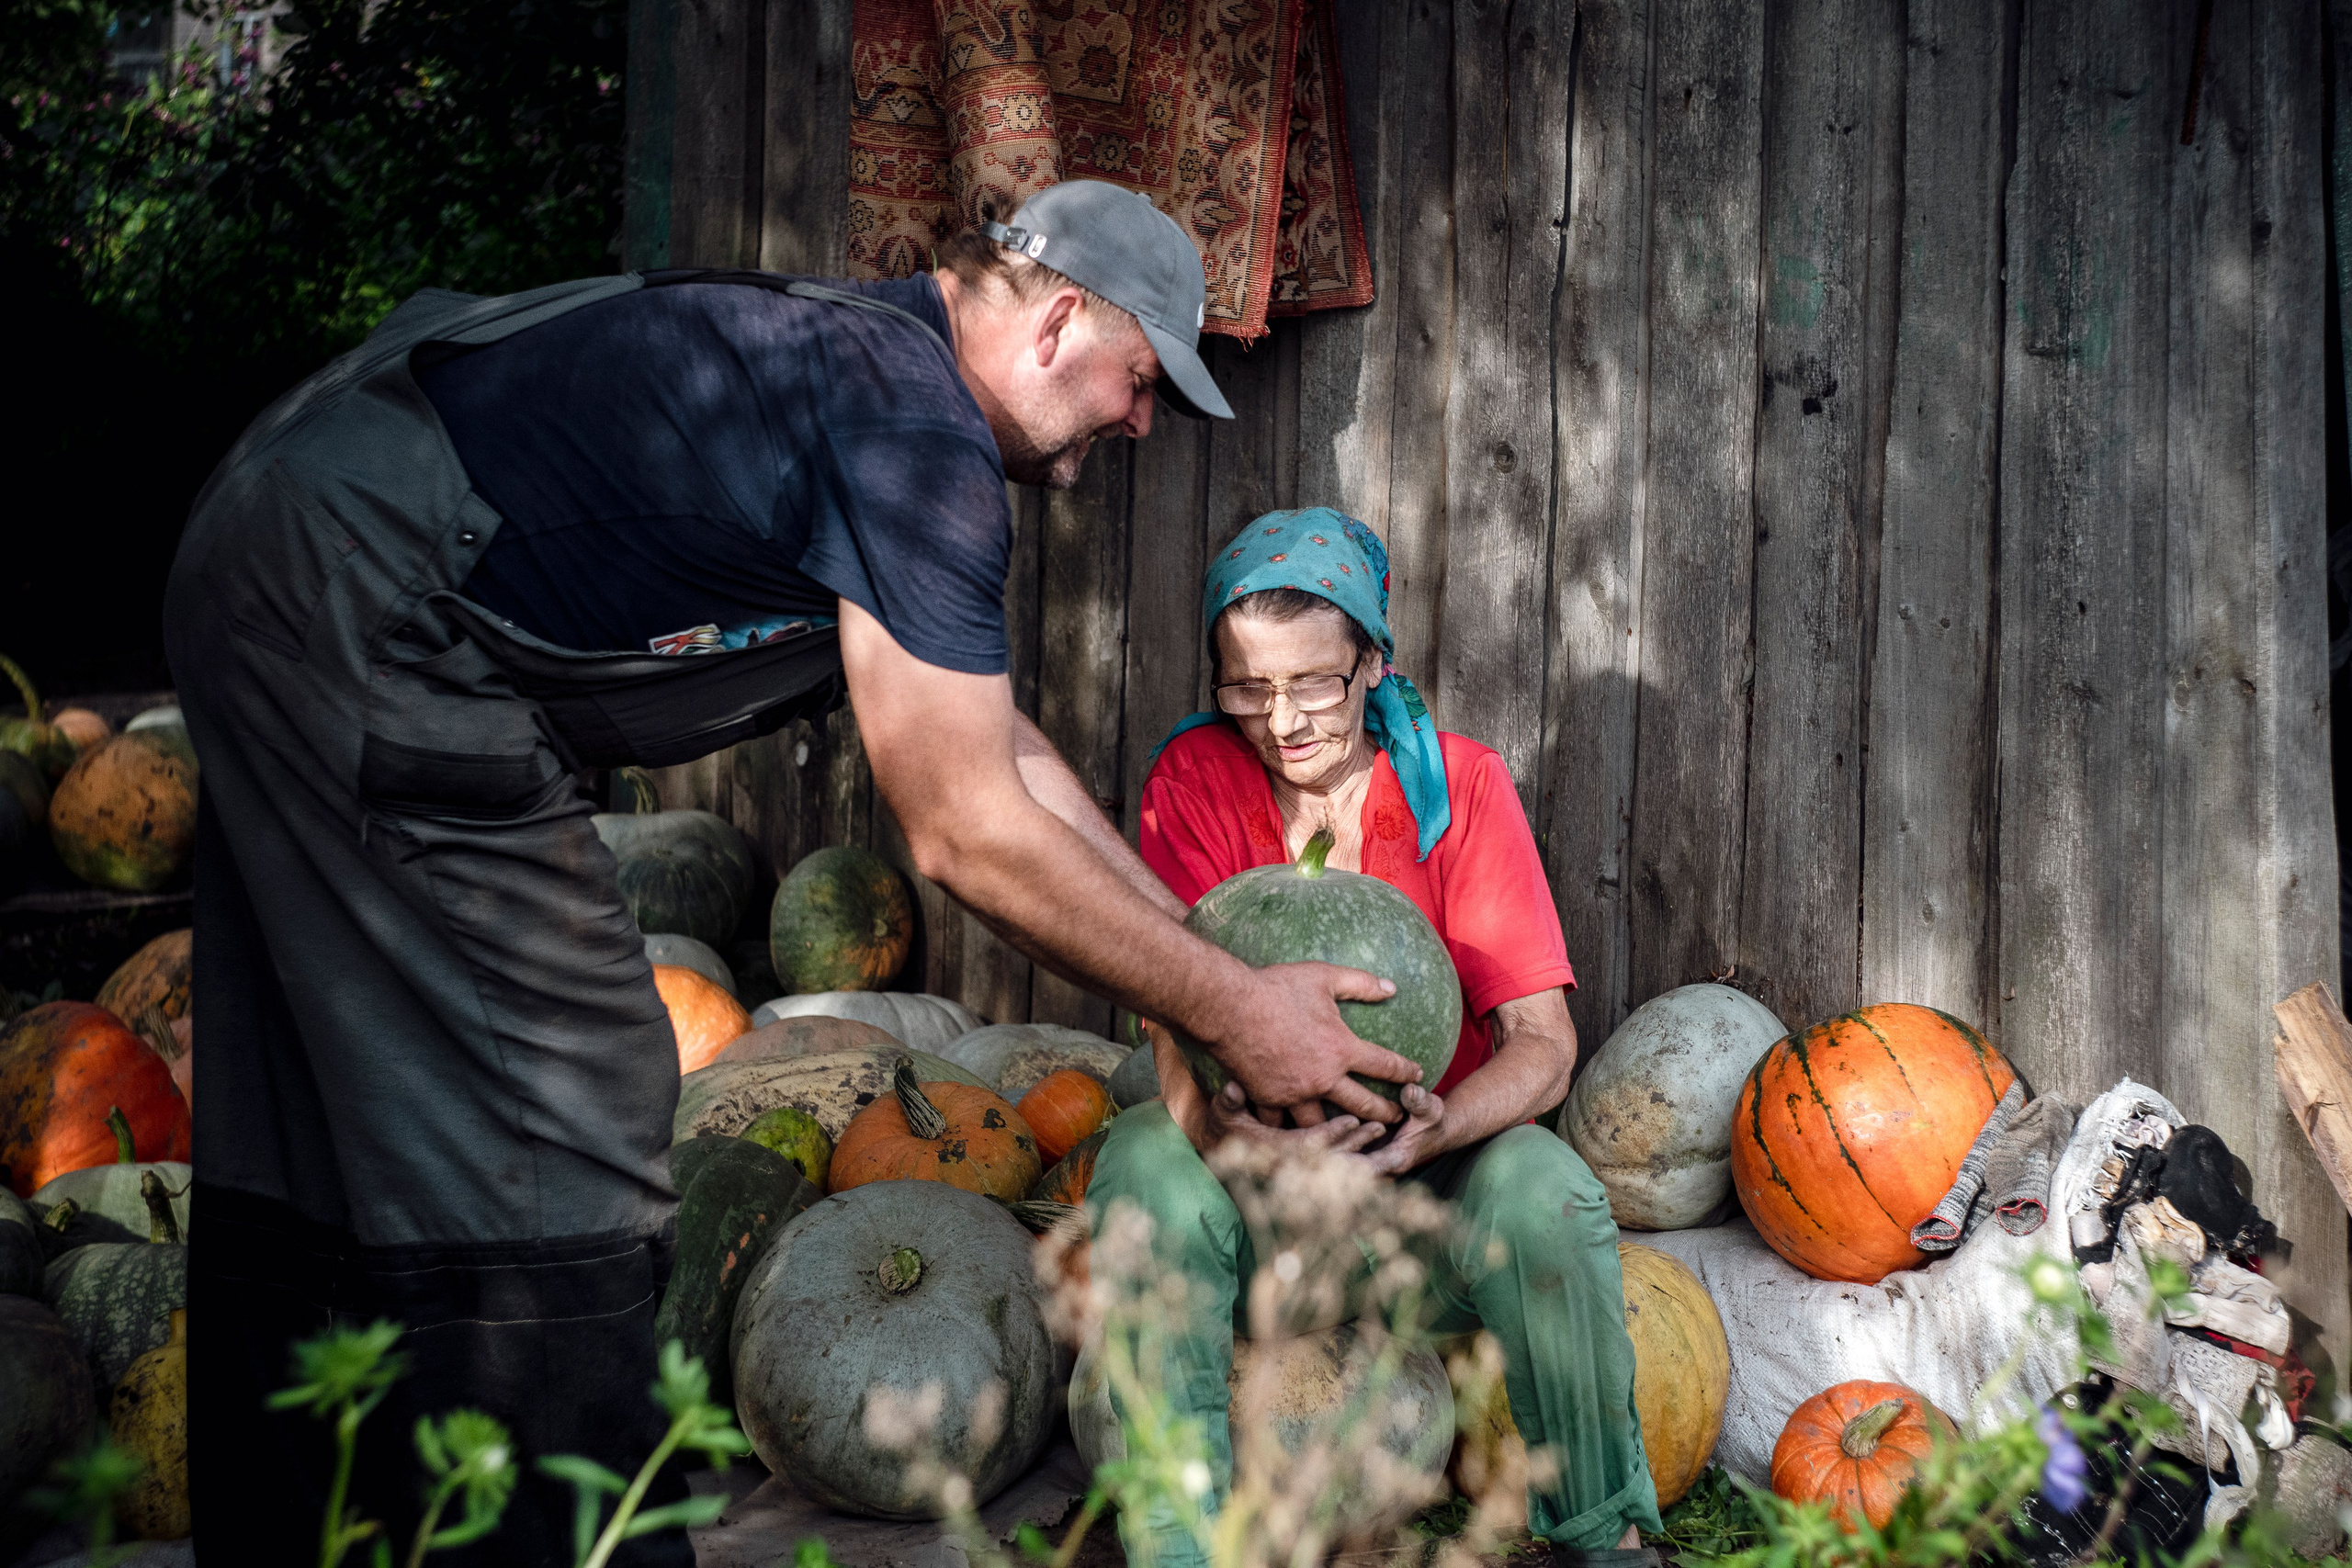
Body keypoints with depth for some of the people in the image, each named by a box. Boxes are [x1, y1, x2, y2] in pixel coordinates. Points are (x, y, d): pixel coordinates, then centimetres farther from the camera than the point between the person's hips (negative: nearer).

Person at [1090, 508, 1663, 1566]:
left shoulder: (1459, 782, -7)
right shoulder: (1195, 777, -7)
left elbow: (1543, 1044, -14)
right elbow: (1179, 1027, -16)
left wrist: (1437, 1128, -37)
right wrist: (1217, 1123, -41)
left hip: (1426, 1177, 0)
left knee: (1538, 1185, -32)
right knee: (1142, 1158, -30)